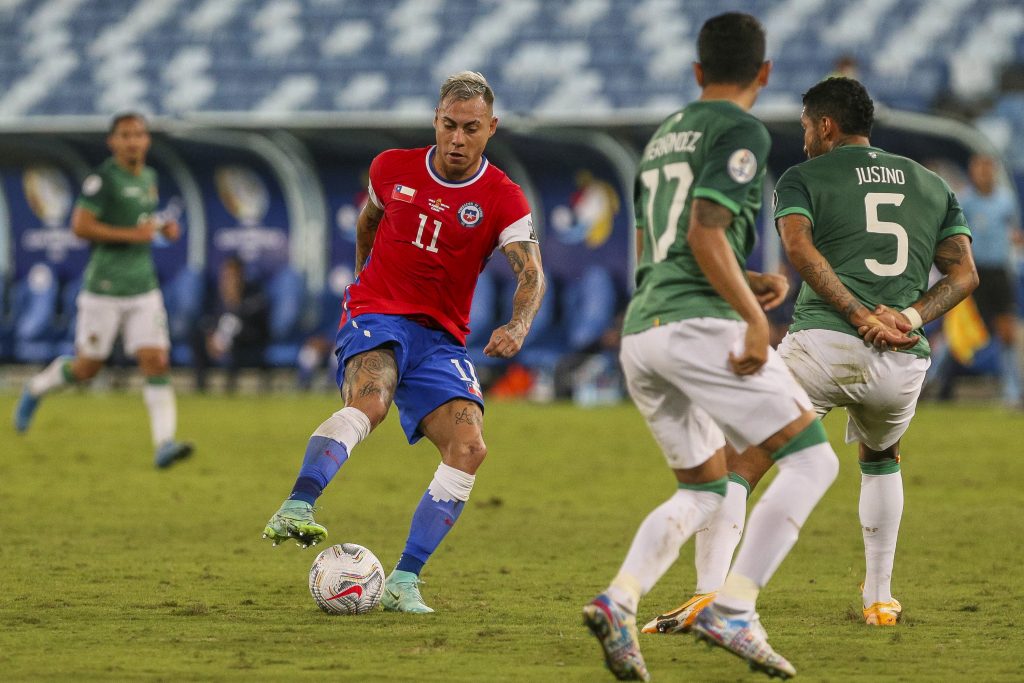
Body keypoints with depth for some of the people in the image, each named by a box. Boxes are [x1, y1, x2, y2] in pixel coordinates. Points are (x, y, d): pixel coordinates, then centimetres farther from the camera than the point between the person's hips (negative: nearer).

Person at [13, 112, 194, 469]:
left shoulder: (149, 177, 11)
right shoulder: (103, 178, -12)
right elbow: (80, 226, -18)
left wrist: (162, 226, 8)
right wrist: (132, 234, -20)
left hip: (143, 288, 5)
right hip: (105, 289, -5)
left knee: (156, 362, -9)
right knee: (86, 368, 5)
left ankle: (164, 443, -15)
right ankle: (36, 389, 34)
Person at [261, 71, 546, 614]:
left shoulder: (503, 200, -2)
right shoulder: (392, 169, 3)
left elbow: (531, 274, -14)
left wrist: (517, 326, -33)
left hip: (441, 338, 2)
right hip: (375, 317, -2)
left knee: (469, 446, -19)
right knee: (368, 402, -34)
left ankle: (404, 582, -14)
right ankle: (295, 511, -50)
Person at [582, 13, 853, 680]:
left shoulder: (664, 135, 24)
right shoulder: (741, 131, -3)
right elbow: (705, 233, -16)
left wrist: (750, 283, 24)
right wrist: (753, 317, -15)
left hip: (640, 331, 8)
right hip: (699, 324, -8)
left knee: (703, 493, 17)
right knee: (812, 458, -2)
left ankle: (620, 600, -8)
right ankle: (733, 611, -15)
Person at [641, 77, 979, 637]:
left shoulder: (803, 178, 11)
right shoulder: (934, 186, 23)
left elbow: (799, 247, -9)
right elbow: (964, 273, 12)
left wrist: (860, 315, -13)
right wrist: (910, 318, -1)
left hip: (822, 344, -4)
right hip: (904, 361, 4)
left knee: (737, 465, 2)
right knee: (880, 458, 34)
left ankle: (708, 595, -15)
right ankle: (879, 598, 32)